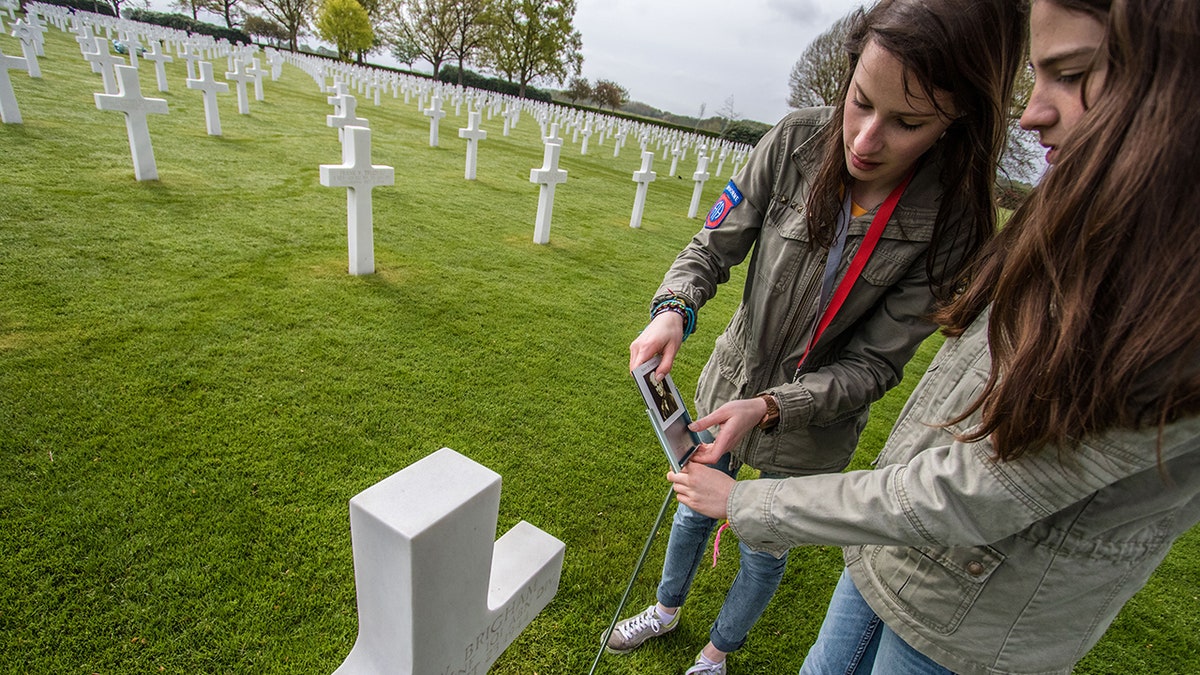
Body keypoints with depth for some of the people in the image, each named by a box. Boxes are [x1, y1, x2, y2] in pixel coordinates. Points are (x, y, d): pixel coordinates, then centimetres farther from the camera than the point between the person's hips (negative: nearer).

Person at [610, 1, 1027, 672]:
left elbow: (872, 365, -20)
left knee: (764, 555, 20)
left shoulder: (954, 224, -22)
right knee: (695, 507, 25)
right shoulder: (798, 140, -18)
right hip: (732, 379, 2)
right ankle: (667, 609, 58)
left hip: (816, 423, -2)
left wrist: (770, 407, -33)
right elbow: (715, 246, -12)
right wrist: (673, 308, -32)